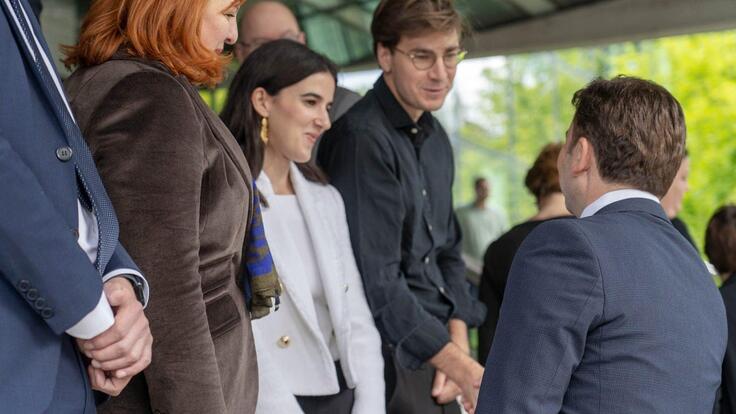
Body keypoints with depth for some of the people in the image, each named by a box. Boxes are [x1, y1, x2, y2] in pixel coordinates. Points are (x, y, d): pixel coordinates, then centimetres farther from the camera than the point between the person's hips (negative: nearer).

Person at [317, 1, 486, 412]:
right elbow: (377, 282, -20)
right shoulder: (362, 139, -16)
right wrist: (464, 368, -19)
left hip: (438, 354, 7)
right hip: (391, 360, -7)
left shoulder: (436, 137, 10)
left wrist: (458, 343, 2)